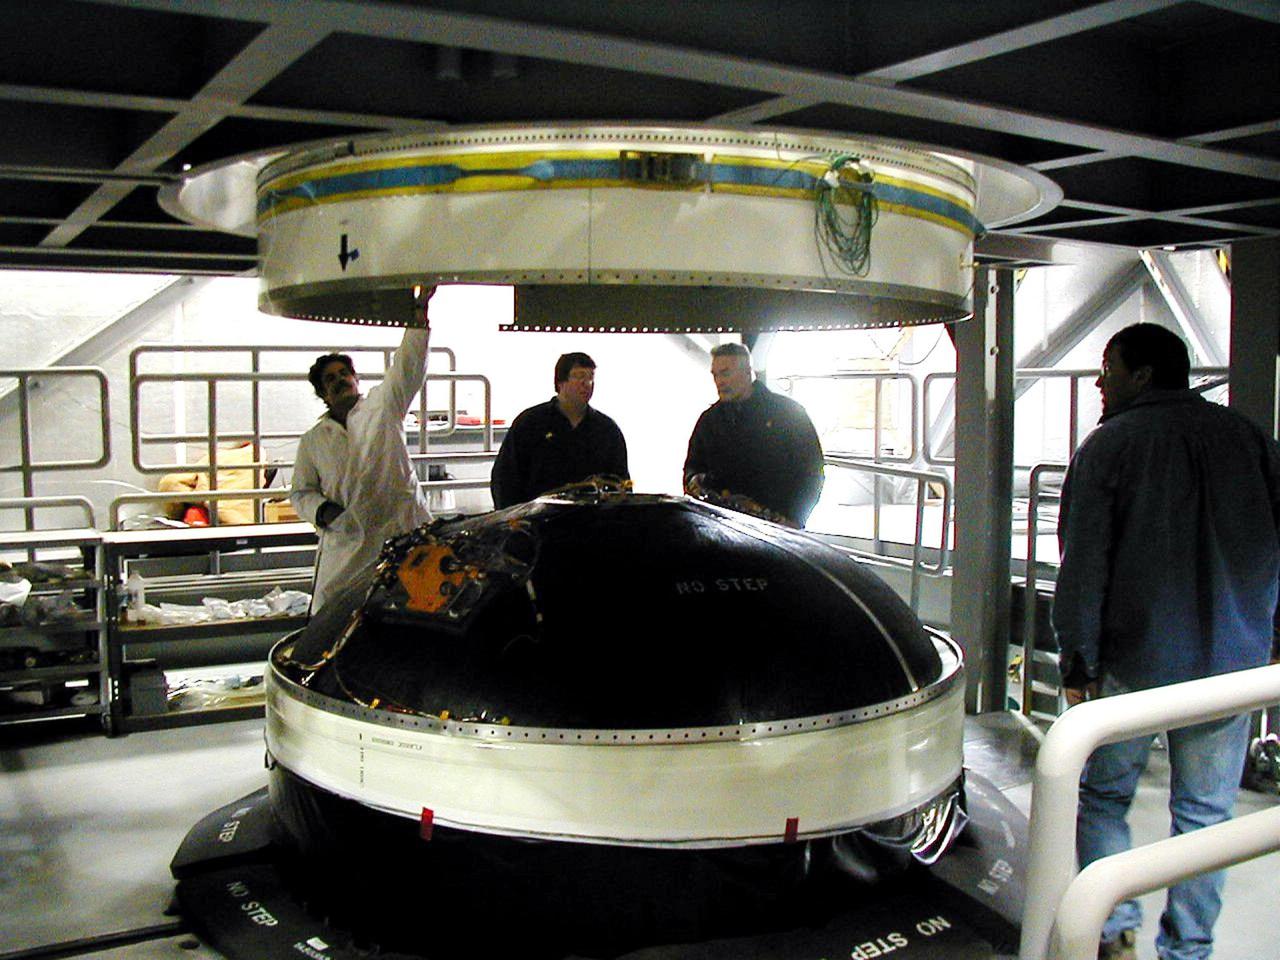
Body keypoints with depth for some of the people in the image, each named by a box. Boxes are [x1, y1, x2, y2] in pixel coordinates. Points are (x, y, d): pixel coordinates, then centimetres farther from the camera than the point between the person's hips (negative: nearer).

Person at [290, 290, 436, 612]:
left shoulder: (382, 407, 10)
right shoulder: (313, 440, 16)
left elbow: (408, 366, -1)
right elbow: (301, 492, 20)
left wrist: (419, 311, -13)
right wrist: (321, 511, -3)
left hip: (403, 536, -2)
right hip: (345, 545, 2)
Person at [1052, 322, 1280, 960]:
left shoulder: (1109, 445, -6)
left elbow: (1084, 564, -9)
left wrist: (1077, 662, -5)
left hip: (1133, 659, -3)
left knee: (1103, 796, 13)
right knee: (1204, 813, 11)